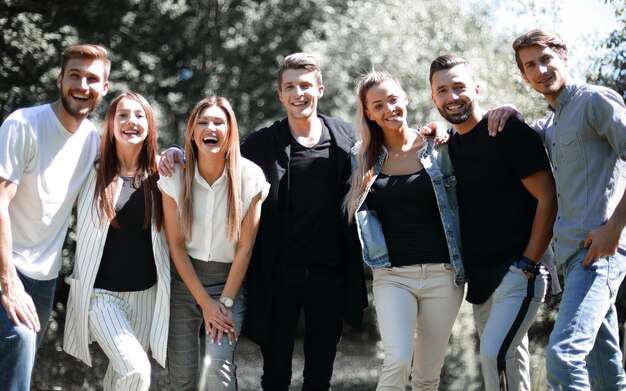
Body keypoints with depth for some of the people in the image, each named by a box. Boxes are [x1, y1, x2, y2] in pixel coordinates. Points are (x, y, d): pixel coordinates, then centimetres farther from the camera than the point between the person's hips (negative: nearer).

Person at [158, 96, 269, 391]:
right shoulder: (175, 177, -8)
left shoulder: (250, 177, -10)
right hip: (184, 279, 1)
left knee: (219, 367, -18)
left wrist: (226, 301, -9)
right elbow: (175, 244, -4)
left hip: (230, 279, -1)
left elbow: (245, 246, -7)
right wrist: (205, 302, -8)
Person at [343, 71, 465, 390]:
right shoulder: (364, 158, 7)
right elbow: (356, 211, 17)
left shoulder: (440, 147, 1)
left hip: (443, 273, 0)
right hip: (392, 275, 0)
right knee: (398, 361, -19)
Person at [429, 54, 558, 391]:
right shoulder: (448, 146, 9)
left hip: (519, 273, -7)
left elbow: (548, 199, -13)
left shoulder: (510, 133, -10)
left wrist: (527, 264, -16)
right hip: (480, 280, 7)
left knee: (494, 354, -20)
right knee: (509, 361, 14)